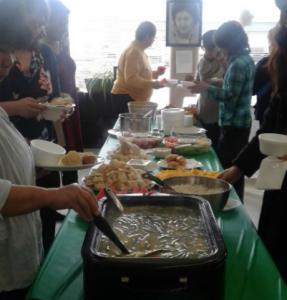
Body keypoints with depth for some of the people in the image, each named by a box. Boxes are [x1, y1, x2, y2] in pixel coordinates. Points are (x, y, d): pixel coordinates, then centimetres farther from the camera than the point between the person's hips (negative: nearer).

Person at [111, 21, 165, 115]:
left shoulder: (138, 50, 15)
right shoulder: (134, 52, -18)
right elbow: (131, 79, -26)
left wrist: (155, 73, 14)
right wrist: (151, 84, -26)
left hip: (134, 98, 10)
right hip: (126, 98, -10)